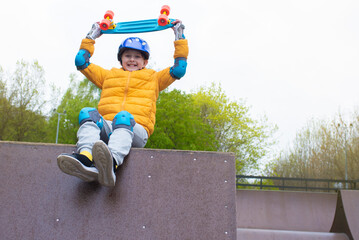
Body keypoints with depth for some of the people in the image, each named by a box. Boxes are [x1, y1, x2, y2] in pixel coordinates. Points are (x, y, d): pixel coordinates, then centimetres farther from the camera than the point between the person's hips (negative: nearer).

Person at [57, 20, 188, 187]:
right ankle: (85, 159, -56)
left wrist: (179, 37, 28)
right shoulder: (108, 75, 34)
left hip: (135, 130, -2)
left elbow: (179, 69, 22)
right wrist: (92, 36, 45)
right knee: (88, 114, -28)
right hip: (106, 128, 3)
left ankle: (112, 163, -65)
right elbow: (82, 62, 37)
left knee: (123, 117, -36)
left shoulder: (153, 78, 29)